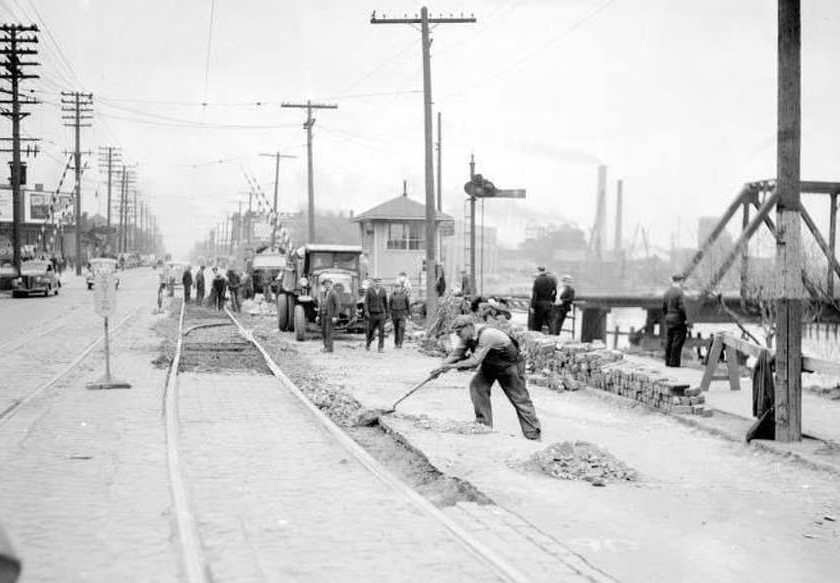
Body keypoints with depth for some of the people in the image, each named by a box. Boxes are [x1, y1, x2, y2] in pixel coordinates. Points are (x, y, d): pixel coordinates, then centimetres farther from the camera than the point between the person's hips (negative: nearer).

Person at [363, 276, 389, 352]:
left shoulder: (383, 290, 2)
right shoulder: (369, 290, -4)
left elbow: (385, 302, 10)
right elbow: (366, 302, -6)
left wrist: (387, 313, 13)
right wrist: (366, 312, -17)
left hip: (381, 314, 1)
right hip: (372, 314, -1)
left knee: (382, 331, -9)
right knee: (371, 331, 9)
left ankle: (381, 347, -7)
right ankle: (368, 344, 33)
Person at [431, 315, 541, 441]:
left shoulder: (487, 335, -37)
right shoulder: (466, 336, -10)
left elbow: (475, 361, -36)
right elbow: (457, 353, -5)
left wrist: (452, 366, -30)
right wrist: (442, 367, -19)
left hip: (510, 363, -8)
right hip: (490, 364, 8)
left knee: (519, 398, -4)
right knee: (476, 385, -8)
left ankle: (533, 434, 3)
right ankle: (484, 423, 1)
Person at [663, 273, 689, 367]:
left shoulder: (667, 292, 9)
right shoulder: (680, 292, -14)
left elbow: (663, 307, 11)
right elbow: (682, 307, -19)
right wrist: (686, 319, -10)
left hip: (668, 320, 7)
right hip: (678, 320, -7)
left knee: (668, 342, 10)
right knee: (677, 342, -3)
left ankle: (668, 362, 14)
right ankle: (674, 362, -3)